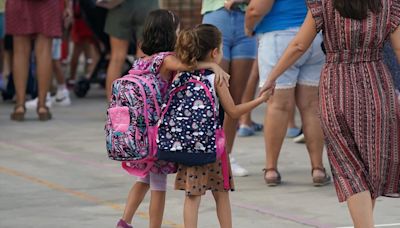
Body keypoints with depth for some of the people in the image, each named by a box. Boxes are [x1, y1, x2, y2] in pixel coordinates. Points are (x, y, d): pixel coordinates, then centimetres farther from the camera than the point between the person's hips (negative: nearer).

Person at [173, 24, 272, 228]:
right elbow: (233, 112, -5)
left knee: (192, 195, 4)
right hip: (212, 144, -3)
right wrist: (260, 100, 2)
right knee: (221, 194, 12)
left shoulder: (182, 76, -1)